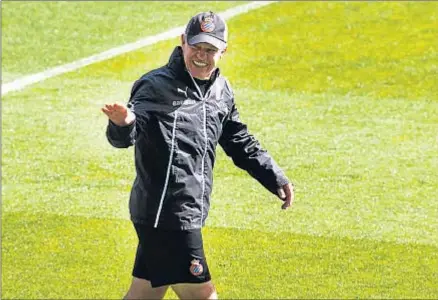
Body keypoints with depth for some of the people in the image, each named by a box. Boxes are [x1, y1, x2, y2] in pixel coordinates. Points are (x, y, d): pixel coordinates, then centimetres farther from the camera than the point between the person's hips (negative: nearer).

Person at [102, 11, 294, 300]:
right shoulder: (157, 86, -13)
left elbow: (241, 143, 25)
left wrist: (276, 179, 21)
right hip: (166, 213, -8)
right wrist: (123, 124, -49)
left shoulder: (221, 91, 12)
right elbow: (125, 138, -26)